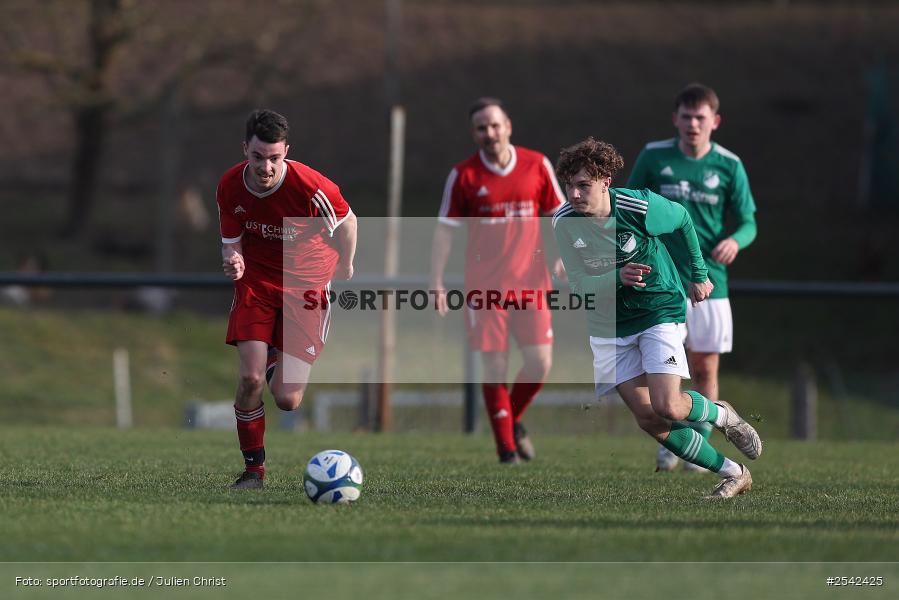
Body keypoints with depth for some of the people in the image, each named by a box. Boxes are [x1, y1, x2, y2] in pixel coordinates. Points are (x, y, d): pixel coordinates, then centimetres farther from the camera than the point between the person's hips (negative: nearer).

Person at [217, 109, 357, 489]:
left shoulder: (310, 186, -25)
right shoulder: (230, 187, -12)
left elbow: (346, 222, -5)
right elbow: (232, 240, 1)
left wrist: (345, 268, 10)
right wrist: (233, 260, -24)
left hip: (306, 285, -2)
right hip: (255, 282, 2)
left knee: (287, 400, -8)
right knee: (250, 378, -15)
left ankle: (279, 362, 32)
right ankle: (253, 469, 5)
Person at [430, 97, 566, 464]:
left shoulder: (537, 166, 2)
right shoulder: (463, 175, -1)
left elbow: (558, 215, 11)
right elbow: (445, 229, 0)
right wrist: (436, 281, -7)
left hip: (531, 280, 1)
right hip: (484, 283, -1)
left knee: (540, 363, -5)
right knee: (495, 367, -4)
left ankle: (513, 420, 23)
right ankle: (506, 447, 6)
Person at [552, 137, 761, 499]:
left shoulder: (640, 207, -21)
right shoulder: (564, 222, -15)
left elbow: (682, 220, 1)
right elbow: (579, 285, -14)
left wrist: (699, 274, 11)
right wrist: (618, 277, -34)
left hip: (659, 310, -3)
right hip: (608, 326, 3)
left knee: (667, 407, -18)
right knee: (647, 418, -5)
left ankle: (723, 416, 17)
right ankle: (732, 473, 9)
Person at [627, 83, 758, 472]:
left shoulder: (729, 166, 1)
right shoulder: (653, 157, 1)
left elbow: (748, 222, 6)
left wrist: (735, 240, -16)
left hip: (709, 278, 1)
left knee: (705, 368, 6)